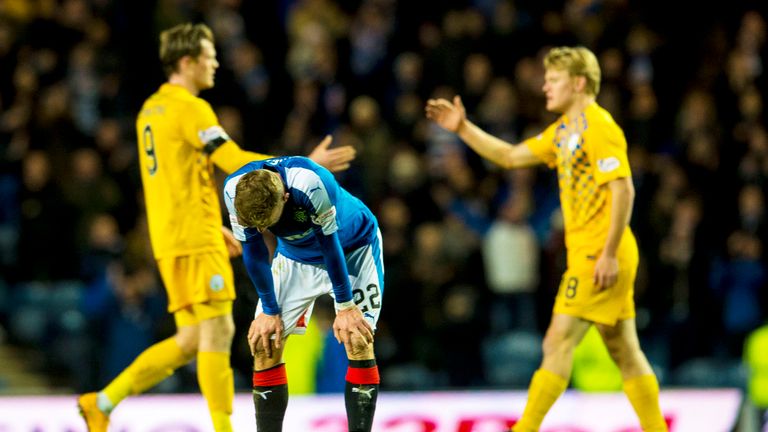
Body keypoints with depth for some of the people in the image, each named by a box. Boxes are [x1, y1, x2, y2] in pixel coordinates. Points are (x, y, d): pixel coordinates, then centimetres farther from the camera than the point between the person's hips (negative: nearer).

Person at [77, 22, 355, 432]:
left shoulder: (151, 110, 18)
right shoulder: (190, 109, -11)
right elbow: (235, 162, -18)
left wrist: (213, 225, 27)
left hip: (170, 241, 9)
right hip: (196, 242, -9)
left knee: (192, 340, 9)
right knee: (218, 331, -7)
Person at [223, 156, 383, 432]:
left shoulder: (312, 184, -41)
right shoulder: (234, 191, -27)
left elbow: (330, 245, -28)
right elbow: (253, 251, -13)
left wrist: (346, 307, -18)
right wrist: (270, 311, -7)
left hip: (351, 247, -4)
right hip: (296, 254, 4)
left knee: (357, 337, -18)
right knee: (263, 339, -5)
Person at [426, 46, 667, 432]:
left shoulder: (599, 127, -13)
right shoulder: (563, 130, 17)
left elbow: (623, 190, -19)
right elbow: (510, 156, 23)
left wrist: (608, 254, -22)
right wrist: (463, 128, 14)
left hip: (599, 258, -10)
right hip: (588, 255, 10)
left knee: (558, 343, -10)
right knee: (624, 352, 8)